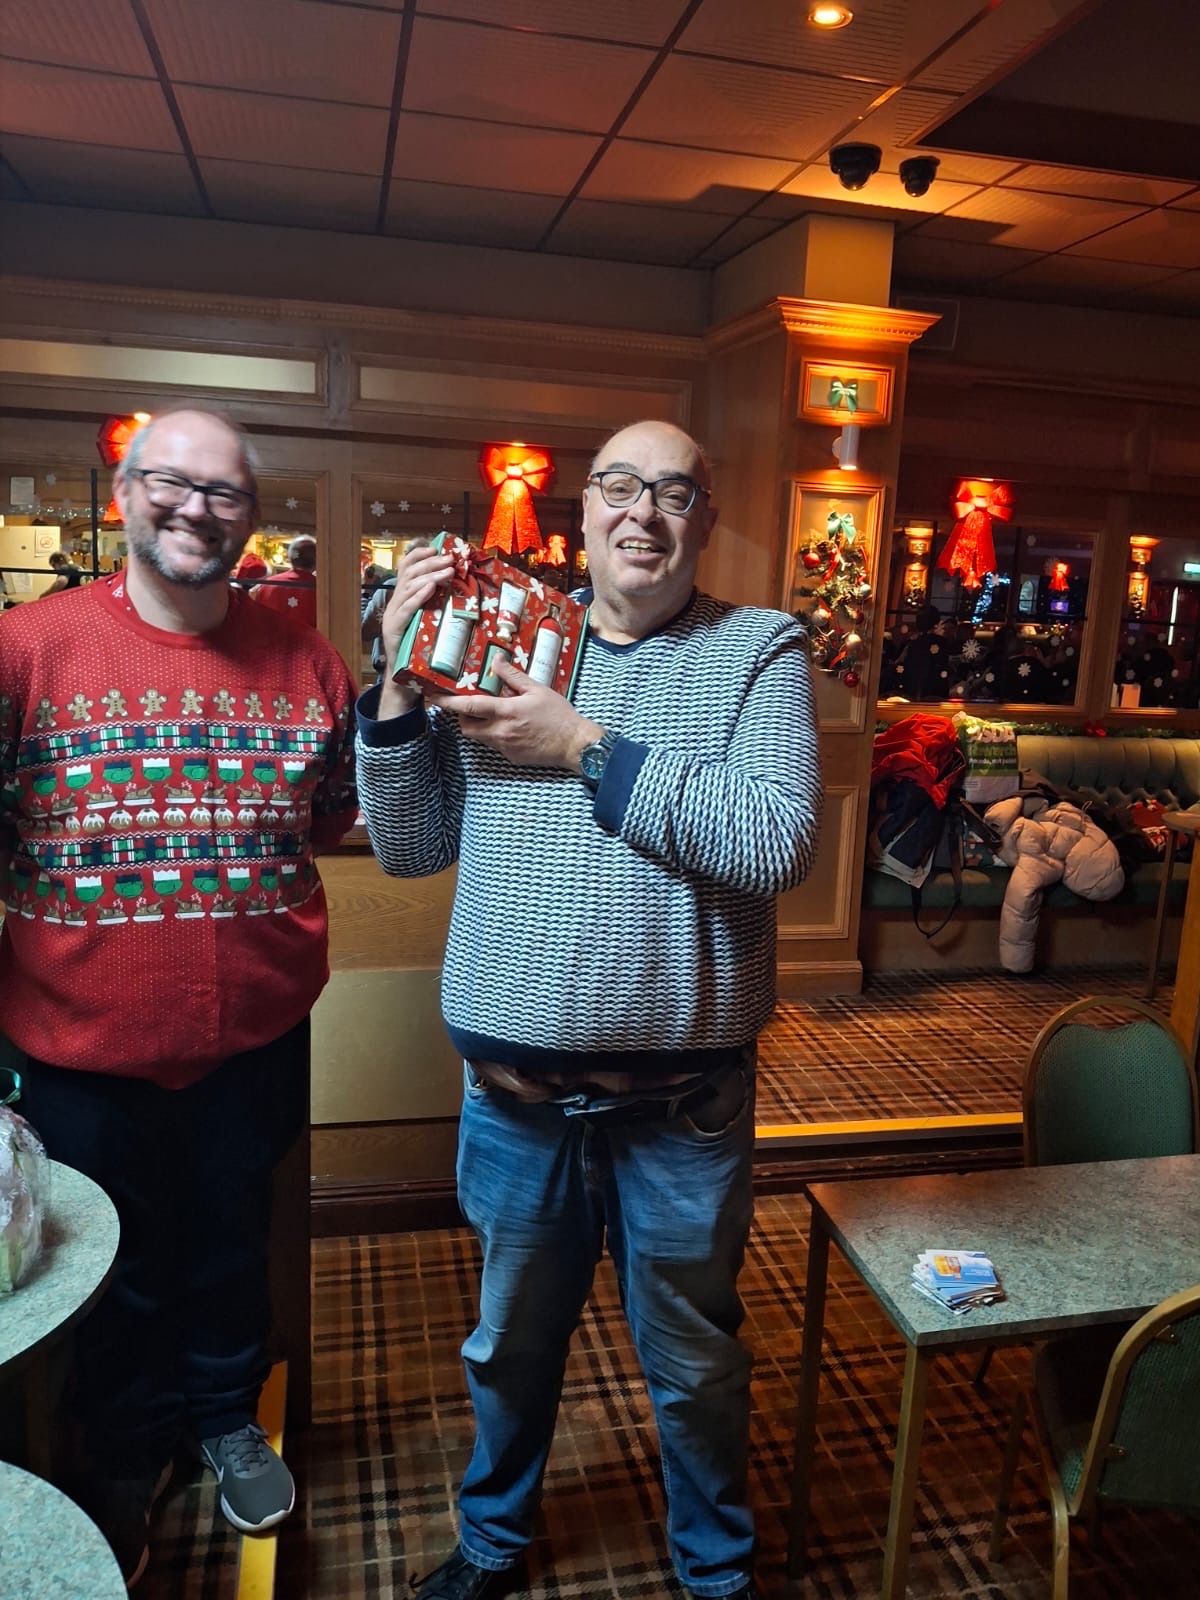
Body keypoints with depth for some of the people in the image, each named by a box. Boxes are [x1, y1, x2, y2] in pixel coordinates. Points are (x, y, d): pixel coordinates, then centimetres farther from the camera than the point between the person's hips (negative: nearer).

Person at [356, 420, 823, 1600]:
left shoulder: (760, 650, -5)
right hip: (512, 1094, 3)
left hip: (680, 1103, -2)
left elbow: (776, 842, -20)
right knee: (509, 1344, 25)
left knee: (694, 1365, 20)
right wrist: (400, 683, -10)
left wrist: (586, 749, -19)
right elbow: (409, 848, 3)